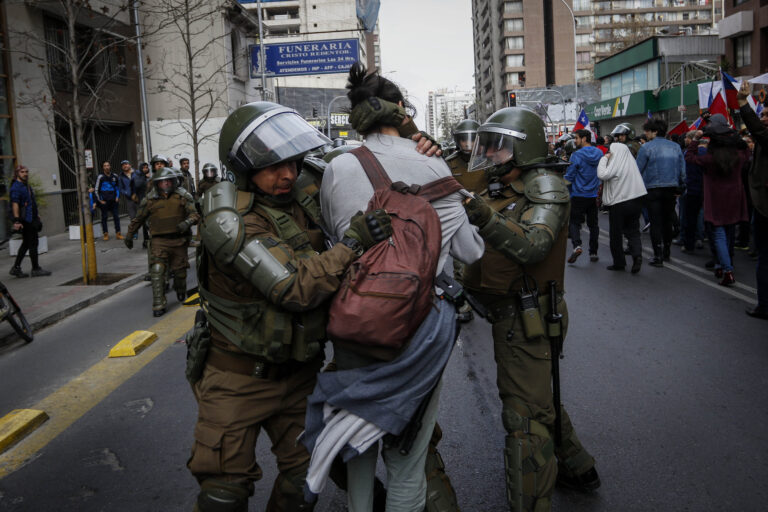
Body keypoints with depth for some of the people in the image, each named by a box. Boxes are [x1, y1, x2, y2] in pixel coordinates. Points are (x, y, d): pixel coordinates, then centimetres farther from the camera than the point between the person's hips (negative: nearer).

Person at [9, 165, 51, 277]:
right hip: (25, 221, -10)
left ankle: (16, 268, 19)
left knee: (26, 243, 13)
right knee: (33, 243, -5)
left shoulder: (27, 186, 18)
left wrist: (37, 216, 27)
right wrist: (16, 220, -27)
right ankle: (36, 269, 3)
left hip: (31, 219, 10)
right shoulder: (16, 187, -12)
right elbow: (15, 204, -20)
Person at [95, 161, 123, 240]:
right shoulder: (101, 177, -2)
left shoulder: (114, 177, 9)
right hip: (104, 201, -3)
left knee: (116, 216, 0)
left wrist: (117, 197, 8)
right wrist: (100, 200, -3)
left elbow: (117, 187, 20)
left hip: (113, 201, 3)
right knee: (104, 217, 3)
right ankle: (106, 234, 8)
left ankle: (118, 233, 3)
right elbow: (96, 190, 1)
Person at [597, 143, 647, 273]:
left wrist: (604, 159, -13)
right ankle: (637, 255, -12)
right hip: (635, 200, 6)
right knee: (633, 231, 10)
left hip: (618, 202, -6)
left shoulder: (616, 163, -13)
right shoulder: (631, 162, 9)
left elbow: (602, 175, -22)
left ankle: (619, 262, 12)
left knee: (616, 234, 6)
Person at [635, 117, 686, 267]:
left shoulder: (647, 147, -9)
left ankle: (658, 256, -2)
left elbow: (638, 170, -8)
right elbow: (682, 170, 9)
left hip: (653, 190, -5)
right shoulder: (675, 147, 7)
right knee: (667, 222, 16)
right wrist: (681, 187, 16)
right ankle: (666, 253, 28)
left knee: (655, 223, 0)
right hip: (671, 190, 5)